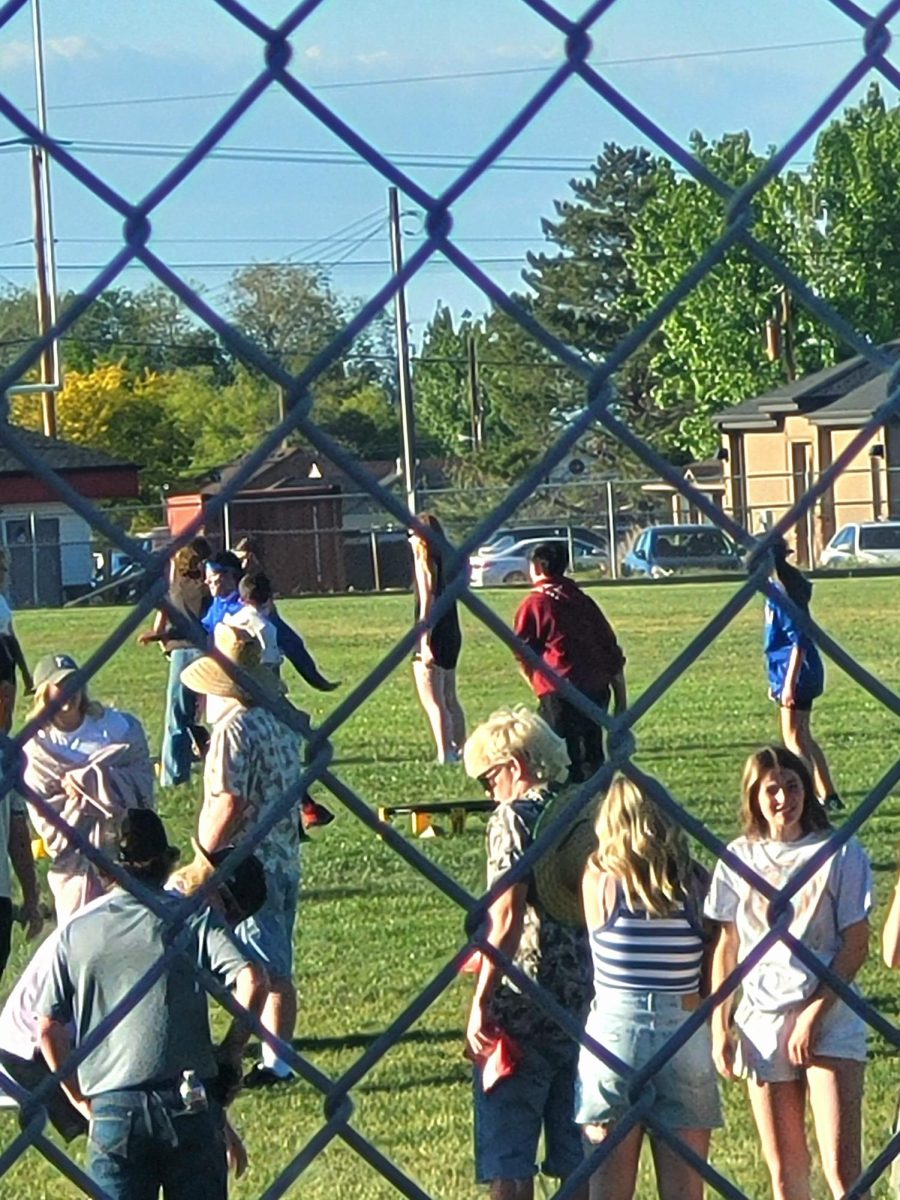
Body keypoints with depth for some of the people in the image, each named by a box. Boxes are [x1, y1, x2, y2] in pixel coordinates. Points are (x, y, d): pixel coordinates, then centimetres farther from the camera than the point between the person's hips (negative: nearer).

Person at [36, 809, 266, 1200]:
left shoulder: (76, 930, 10)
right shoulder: (194, 917, 3)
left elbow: (49, 1028, 8)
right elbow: (252, 981, -12)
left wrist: (81, 1100, 17)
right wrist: (229, 1054, 1)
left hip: (112, 1109, 1)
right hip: (190, 1104, -1)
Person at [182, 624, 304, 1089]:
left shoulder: (233, 727, -17)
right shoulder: (279, 720, 8)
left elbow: (227, 803, -23)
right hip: (285, 858, 8)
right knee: (278, 971, 14)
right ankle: (278, 1059, 20)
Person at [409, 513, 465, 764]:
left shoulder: (424, 561, -12)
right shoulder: (446, 559, 13)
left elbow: (427, 602, -18)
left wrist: (424, 641, -21)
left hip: (433, 637, -9)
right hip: (451, 635, 9)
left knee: (433, 702, -8)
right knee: (449, 699, 18)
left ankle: (445, 756, -13)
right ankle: (459, 750, 24)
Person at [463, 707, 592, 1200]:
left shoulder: (513, 818, -10)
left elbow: (506, 919, -18)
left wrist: (481, 1002, -16)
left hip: (522, 1011, -6)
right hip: (583, 1007, 6)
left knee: (509, 1160, 1)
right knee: (578, 1152, 12)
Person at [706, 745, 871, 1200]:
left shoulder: (841, 854, -3)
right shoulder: (739, 860, 6)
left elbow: (856, 945, -4)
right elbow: (727, 948, 11)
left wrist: (813, 1014, -11)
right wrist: (720, 1028, 5)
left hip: (830, 1020, -3)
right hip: (762, 1022, 3)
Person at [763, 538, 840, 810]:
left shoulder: (782, 593, -19)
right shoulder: (776, 590, 11)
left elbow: (799, 641, -22)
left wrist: (789, 683, -24)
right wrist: (777, 680, 24)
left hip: (797, 674, -10)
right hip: (786, 675, 10)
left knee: (794, 739, -6)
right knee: (802, 737, 17)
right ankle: (828, 796, 23)